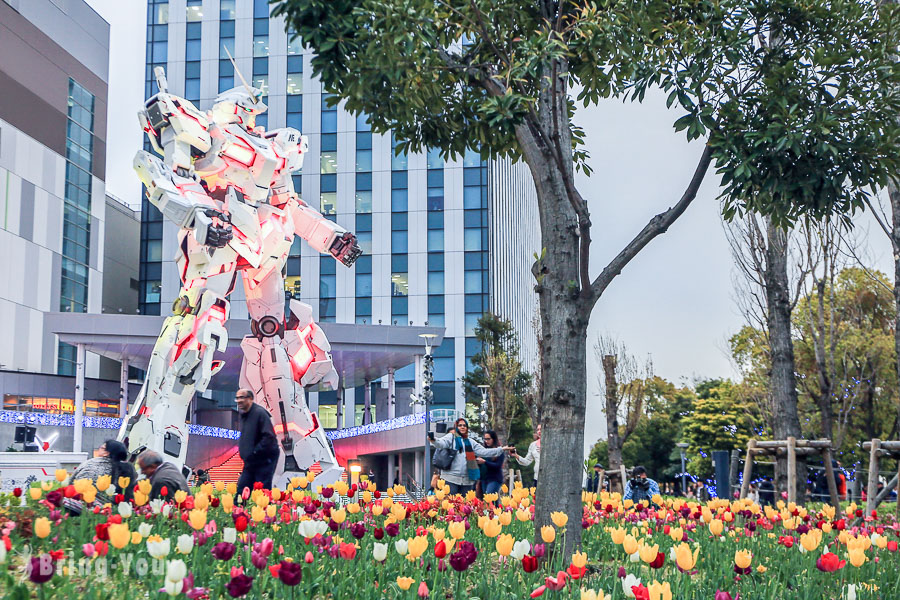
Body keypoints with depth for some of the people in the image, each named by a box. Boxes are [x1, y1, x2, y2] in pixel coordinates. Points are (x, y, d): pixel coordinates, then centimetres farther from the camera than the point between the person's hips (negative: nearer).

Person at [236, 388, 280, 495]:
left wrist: (254, 452, -21)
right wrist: (243, 451, 12)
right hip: (250, 462, 9)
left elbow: (269, 437, -24)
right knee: (241, 489, 8)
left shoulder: (260, 413, -17)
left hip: (264, 461, -9)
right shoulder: (244, 414, 12)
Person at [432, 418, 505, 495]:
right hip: (451, 478, -5)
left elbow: (483, 452, 16)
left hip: (467, 479, 5)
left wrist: (501, 450, 11)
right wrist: (434, 440, -39)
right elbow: (442, 443, -15)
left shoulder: (470, 442, 19)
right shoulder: (451, 437, 4)